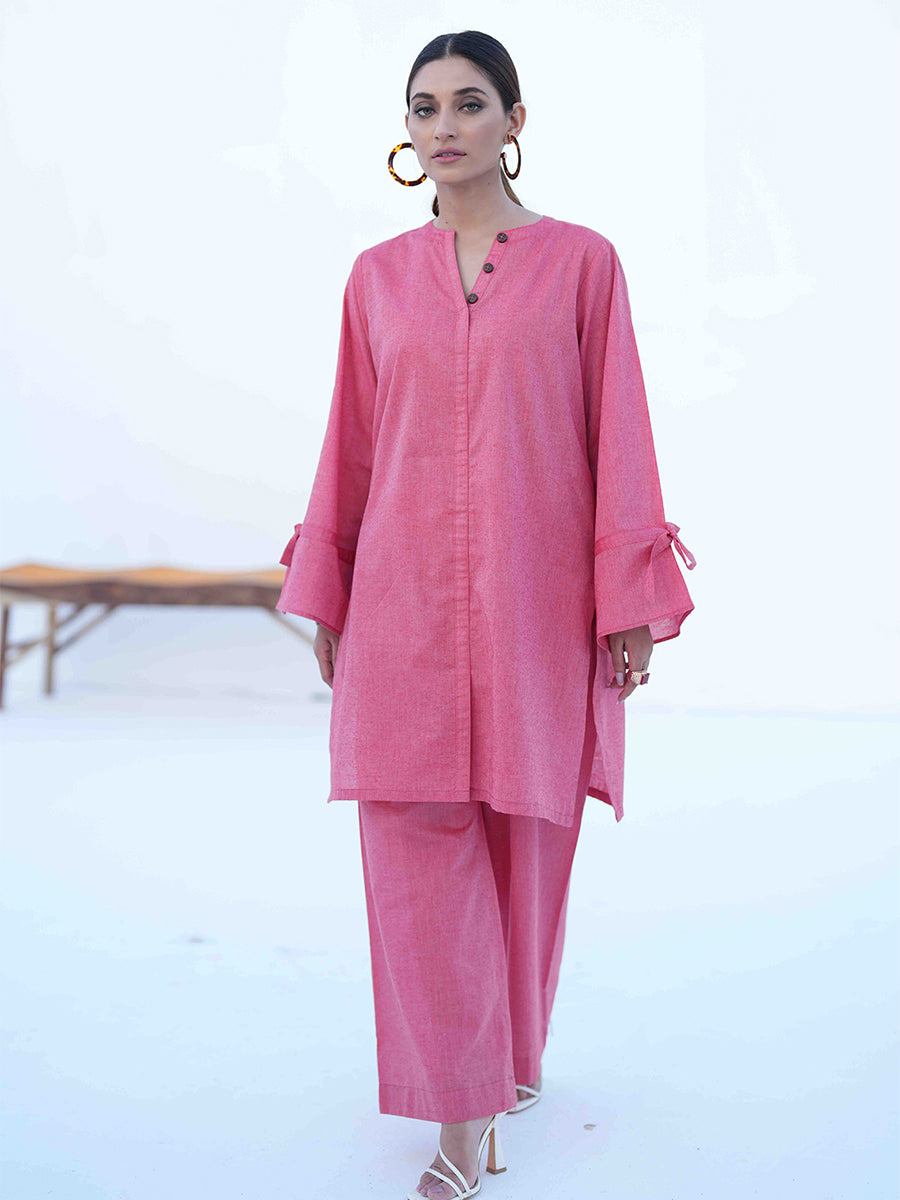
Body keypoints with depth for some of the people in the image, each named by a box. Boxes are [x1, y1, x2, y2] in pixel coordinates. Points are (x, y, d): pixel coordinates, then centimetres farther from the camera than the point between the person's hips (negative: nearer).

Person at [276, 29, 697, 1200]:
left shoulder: (582, 261, 2)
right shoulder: (378, 276, 9)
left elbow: (618, 438, 0)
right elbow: (352, 446, 12)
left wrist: (629, 602, -5)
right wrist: (326, 595, 10)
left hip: (537, 599, -1)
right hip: (406, 600, 2)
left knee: (527, 837, 8)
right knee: (419, 842, -2)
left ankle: (516, 1049, 33)